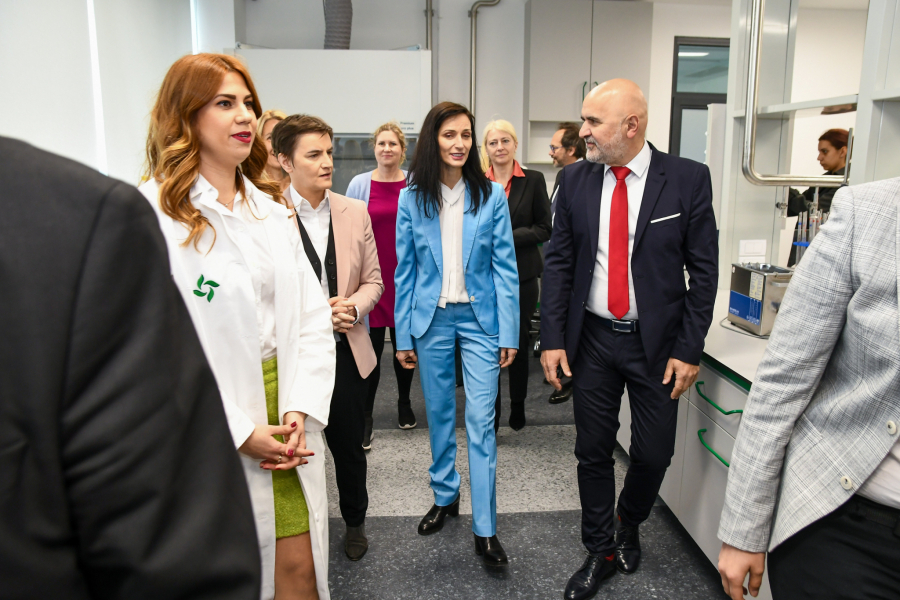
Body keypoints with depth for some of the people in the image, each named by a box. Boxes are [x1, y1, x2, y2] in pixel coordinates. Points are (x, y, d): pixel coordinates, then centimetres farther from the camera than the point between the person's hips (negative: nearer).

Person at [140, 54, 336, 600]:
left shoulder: (272, 210, 11)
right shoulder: (153, 215, -10)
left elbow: (311, 316, 7)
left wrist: (299, 410, -5)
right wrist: (240, 432, -13)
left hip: (287, 417, 5)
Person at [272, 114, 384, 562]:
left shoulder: (355, 212, 3)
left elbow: (373, 280, 9)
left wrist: (352, 306, -11)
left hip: (346, 352, 3)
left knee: (348, 445, 16)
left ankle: (355, 522, 40)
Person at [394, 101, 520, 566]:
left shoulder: (491, 196, -3)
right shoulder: (412, 199, 0)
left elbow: (505, 267, -3)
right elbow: (405, 272, 3)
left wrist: (509, 334, -7)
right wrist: (403, 336, 3)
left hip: (480, 318, -1)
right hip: (431, 318, 2)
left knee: (480, 419, -2)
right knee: (439, 415, 14)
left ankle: (485, 529, 8)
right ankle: (445, 497, 34)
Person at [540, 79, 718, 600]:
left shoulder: (688, 179, -7)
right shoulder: (576, 180, 0)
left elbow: (704, 270, -5)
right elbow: (559, 262, 3)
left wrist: (689, 349, -8)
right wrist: (553, 338, -3)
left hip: (657, 342, -1)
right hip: (592, 339, 2)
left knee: (654, 454, 7)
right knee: (593, 453, 10)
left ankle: (629, 527, 39)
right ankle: (600, 552, 31)